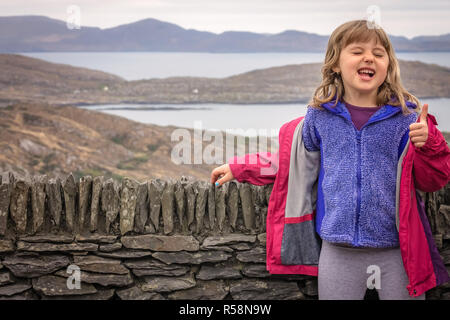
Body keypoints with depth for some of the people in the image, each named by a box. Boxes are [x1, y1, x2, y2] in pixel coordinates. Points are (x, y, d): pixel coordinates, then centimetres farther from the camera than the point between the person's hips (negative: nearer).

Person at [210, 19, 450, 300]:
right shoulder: (320, 117, 3)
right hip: (338, 252, 1)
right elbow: (289, 161, 19)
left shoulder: (406, 117, -2)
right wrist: (238, 169, 19)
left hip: (395, 251, -1)